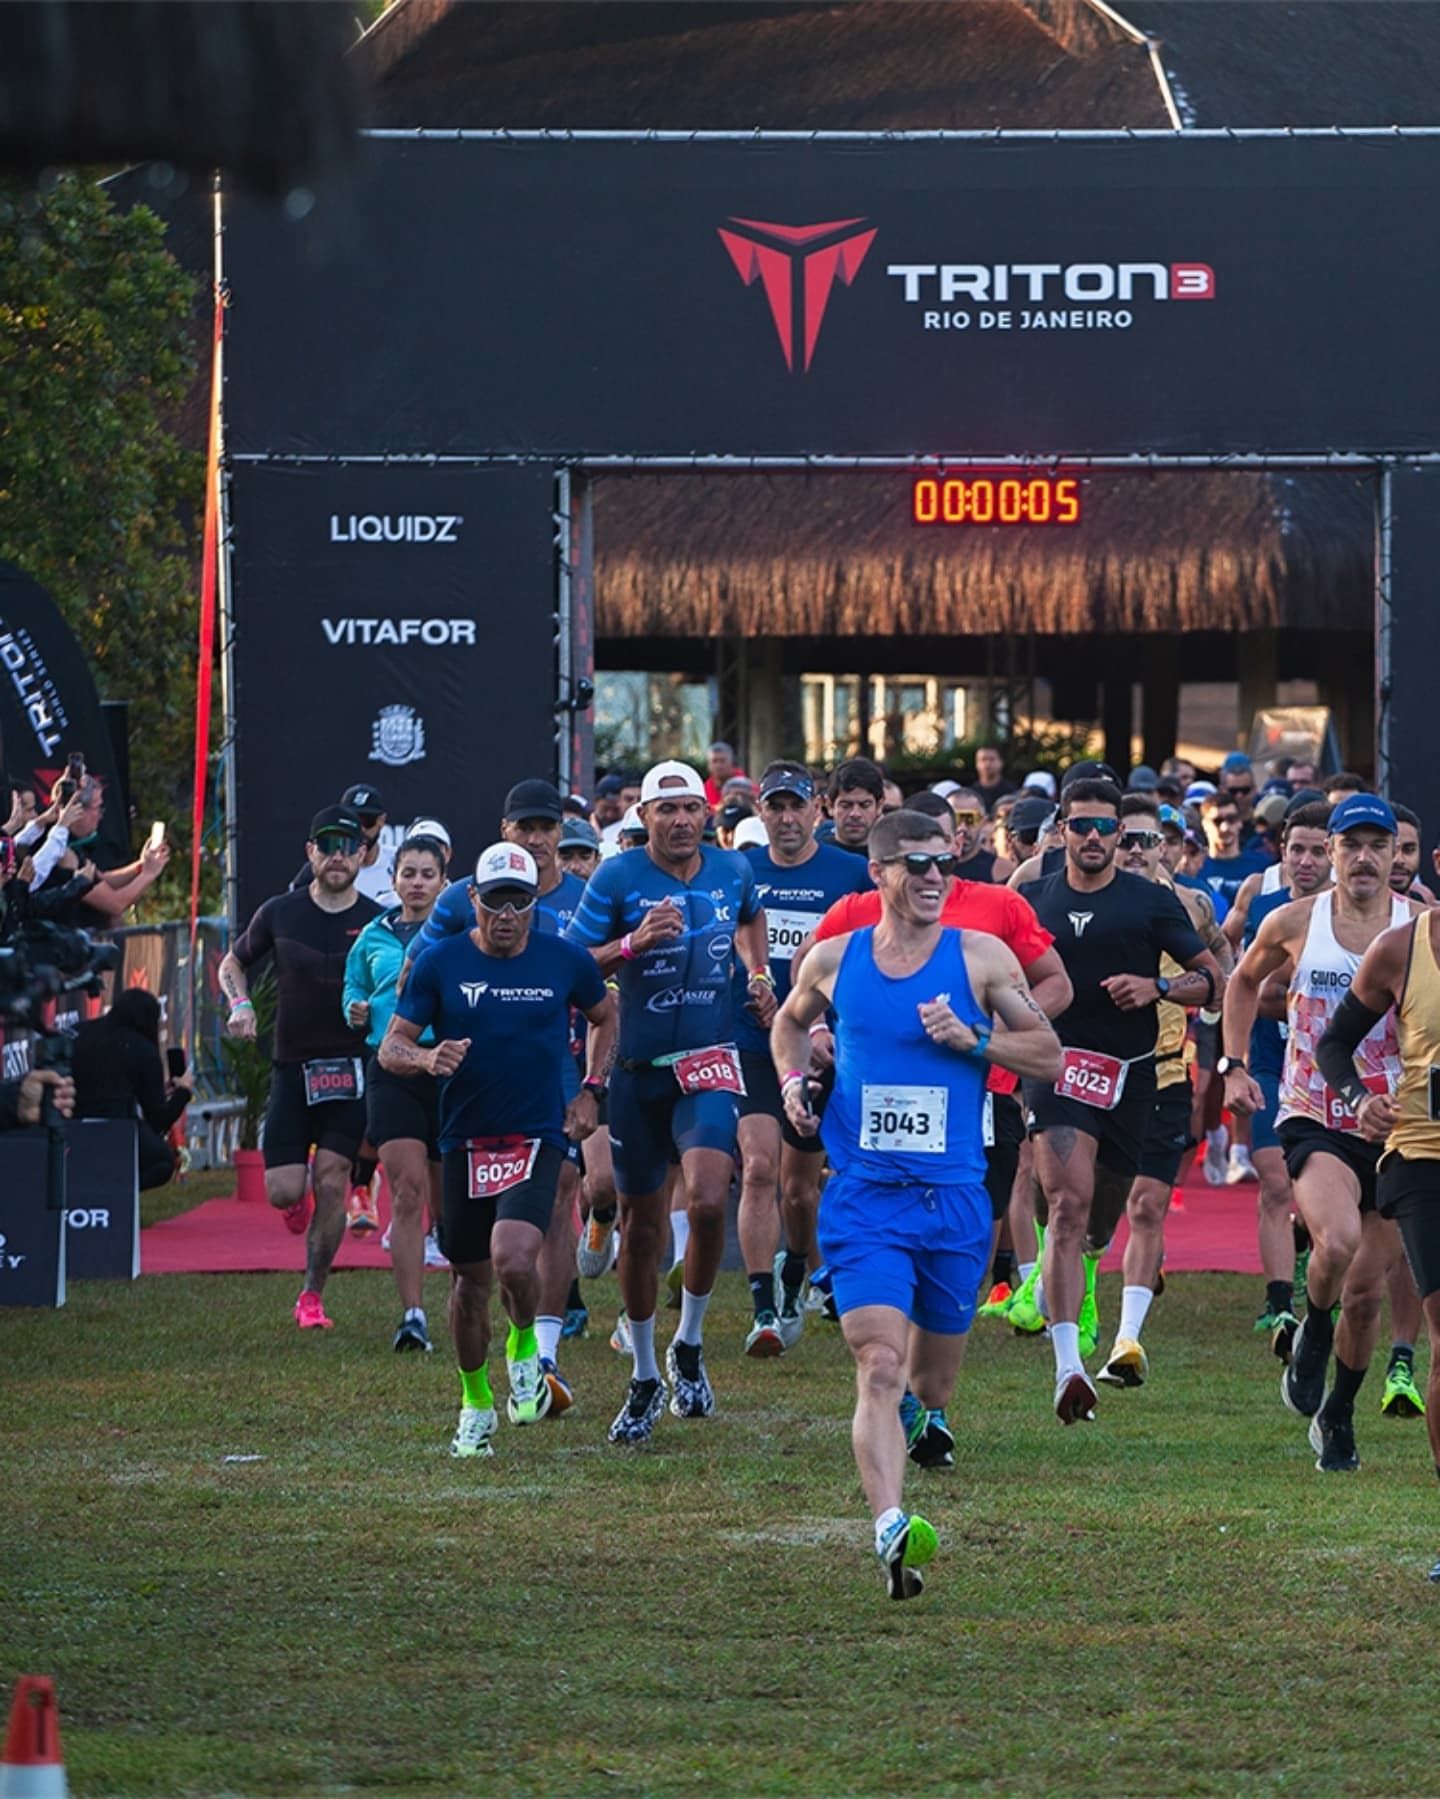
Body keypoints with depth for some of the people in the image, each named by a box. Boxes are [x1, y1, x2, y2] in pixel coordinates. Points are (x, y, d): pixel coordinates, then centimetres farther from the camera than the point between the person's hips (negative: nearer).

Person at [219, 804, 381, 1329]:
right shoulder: (279, 913, 2)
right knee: (283, 1191, -5)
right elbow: (233, 962, 17)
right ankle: (299, 1204, 34)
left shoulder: (377, 922, 0)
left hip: (350, 1069, -1)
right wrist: (240, 1004, -2)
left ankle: (312, 1296, 5)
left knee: (331, 1183, -8)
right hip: (292, 1066, 1)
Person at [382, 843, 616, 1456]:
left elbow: (605, 1017, 19)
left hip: (538, 1136, -2)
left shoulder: (565, 960, 0)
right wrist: (426, 1058, -22)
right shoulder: (439, 963, -2)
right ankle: (475, 1403, 29)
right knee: (469, 1279, 10)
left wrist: (591, 1090, 9)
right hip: (465, 1140, 2)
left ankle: (525, 1344, 9)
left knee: (513, 1260, -23)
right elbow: (390, 1048, 0)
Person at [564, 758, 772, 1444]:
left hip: (708, 1065, 1)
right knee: (640, 1225, 8)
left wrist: (758, 972, 14)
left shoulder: (733, 869, 4)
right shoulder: (618, 879, -8)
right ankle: (645, 1378, 23)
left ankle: (690, 1346, 0)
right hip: (638, 1071, -1)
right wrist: (634, 942, -23)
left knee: (708, 1203, -22)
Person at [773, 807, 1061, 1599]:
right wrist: (793, 1077, 7)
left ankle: (925, 1420, 50)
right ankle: (890, 1527, -32)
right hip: (862, 1197, -1)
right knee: (879, 1368, -19)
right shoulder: (834, 960, 6)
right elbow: (790, 1023, 27)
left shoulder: (981, 957, 2)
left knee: (933, 1379, 13)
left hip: (954, 1198, 1)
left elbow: (1049, 1057, 4)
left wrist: (972, 1037, -11)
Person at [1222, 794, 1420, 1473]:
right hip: (1314, 1120, -1)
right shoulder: (1294, 923, 0)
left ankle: (1337, 1416, 30)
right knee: (1337, 1241, -30)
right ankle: (1311, 1334, 2)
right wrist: (1234, 1065, 10)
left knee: (1365, 1291, 7)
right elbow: (1244, 981, 18)